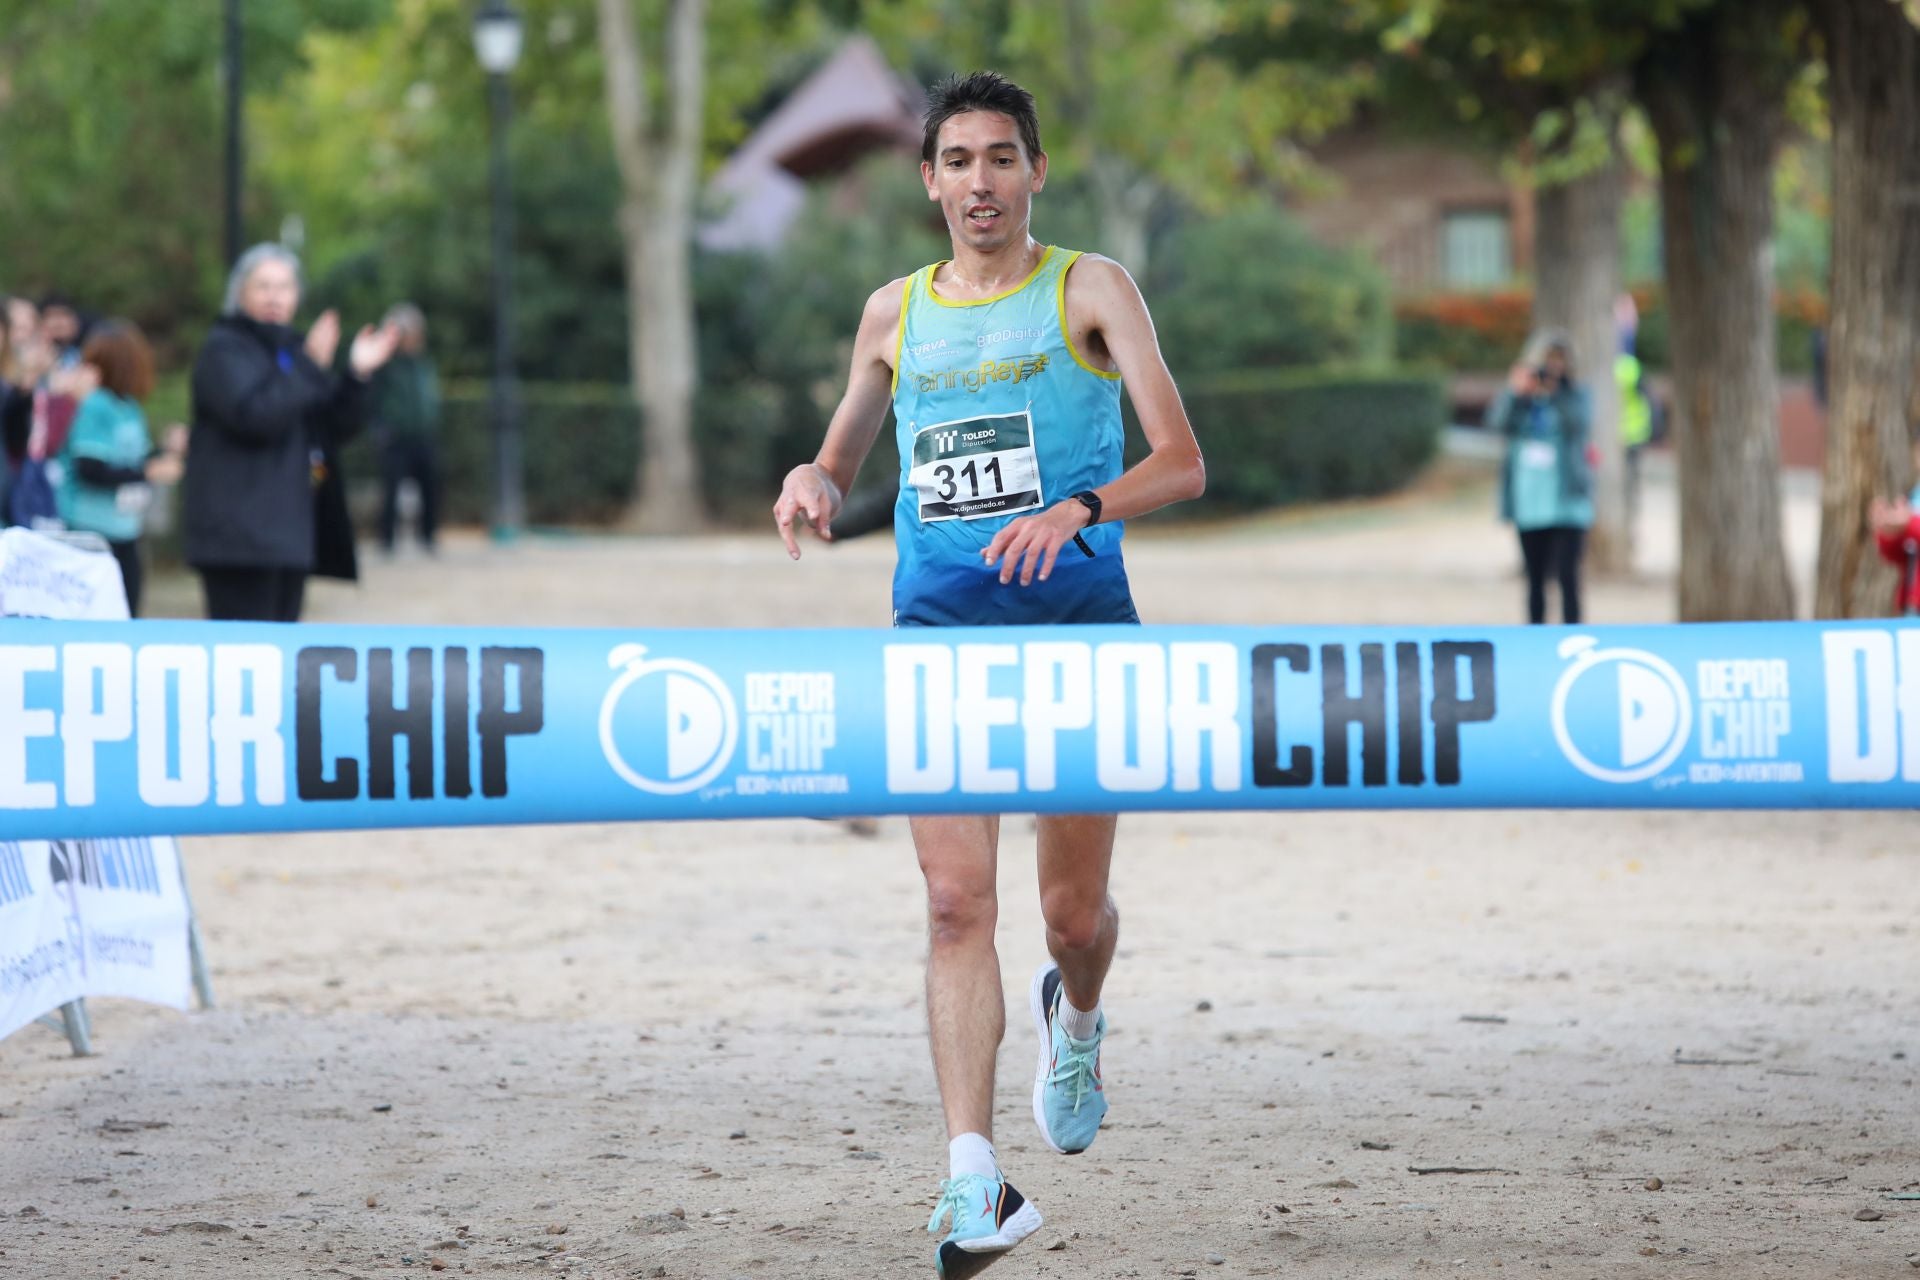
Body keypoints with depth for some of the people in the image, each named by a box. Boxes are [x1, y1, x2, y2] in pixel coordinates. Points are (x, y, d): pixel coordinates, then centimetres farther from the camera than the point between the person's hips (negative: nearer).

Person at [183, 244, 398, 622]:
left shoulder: (292, 349, 20)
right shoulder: (224, 350, -4)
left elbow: (336, 430, 16)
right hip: (241, 533, -8)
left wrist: (358, 374, 1)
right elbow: (253, 414, -21)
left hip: (293, 530, 8)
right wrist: (310, 367, -19)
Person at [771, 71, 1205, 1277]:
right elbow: (843, 462, 23)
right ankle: (978, 1180, -16)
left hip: (1078, 621, -2)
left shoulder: (1091, 290, 0)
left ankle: (1075, 1017, 43)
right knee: (957, 899, -12)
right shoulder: (895, 314, 11)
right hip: (941, 631, 2)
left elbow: (1184, 462, -8)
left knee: (1076, 908, 5)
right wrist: (811, 482, -1)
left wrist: (1080, 507, -27)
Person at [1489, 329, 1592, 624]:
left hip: (1567, 502, -3)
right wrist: (1516, 394, -24)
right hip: (1528, 503, 3)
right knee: (1535, 578, 8)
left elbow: (1580, 424, -16)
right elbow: (1498, 422, -10)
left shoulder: (1574, 394, 3)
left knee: (1567, 575, -12)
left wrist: (1556, 390, -23)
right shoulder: (1516, 394, 8)